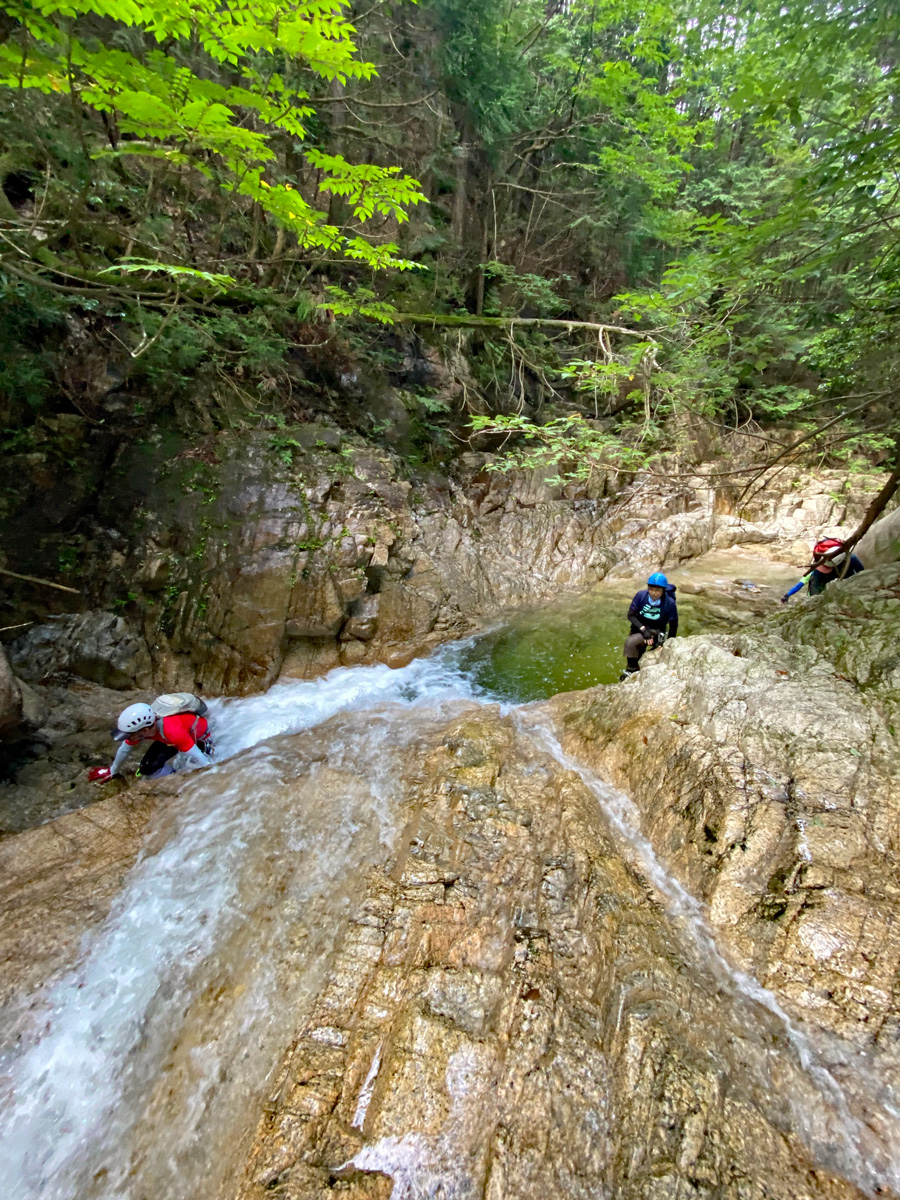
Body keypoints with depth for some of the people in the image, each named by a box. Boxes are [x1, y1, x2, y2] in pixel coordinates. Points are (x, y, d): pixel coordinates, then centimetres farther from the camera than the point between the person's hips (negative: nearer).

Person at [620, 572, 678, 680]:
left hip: (656, 632, -4)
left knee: (631, 642, -28)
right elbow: (631, 615, -12)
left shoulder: (670, 603, -20)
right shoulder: (641, 595, -17)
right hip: (639, 628, 4)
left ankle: (631, 669, -7)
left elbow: (673, 625, -8)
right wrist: (643, 629, -25)